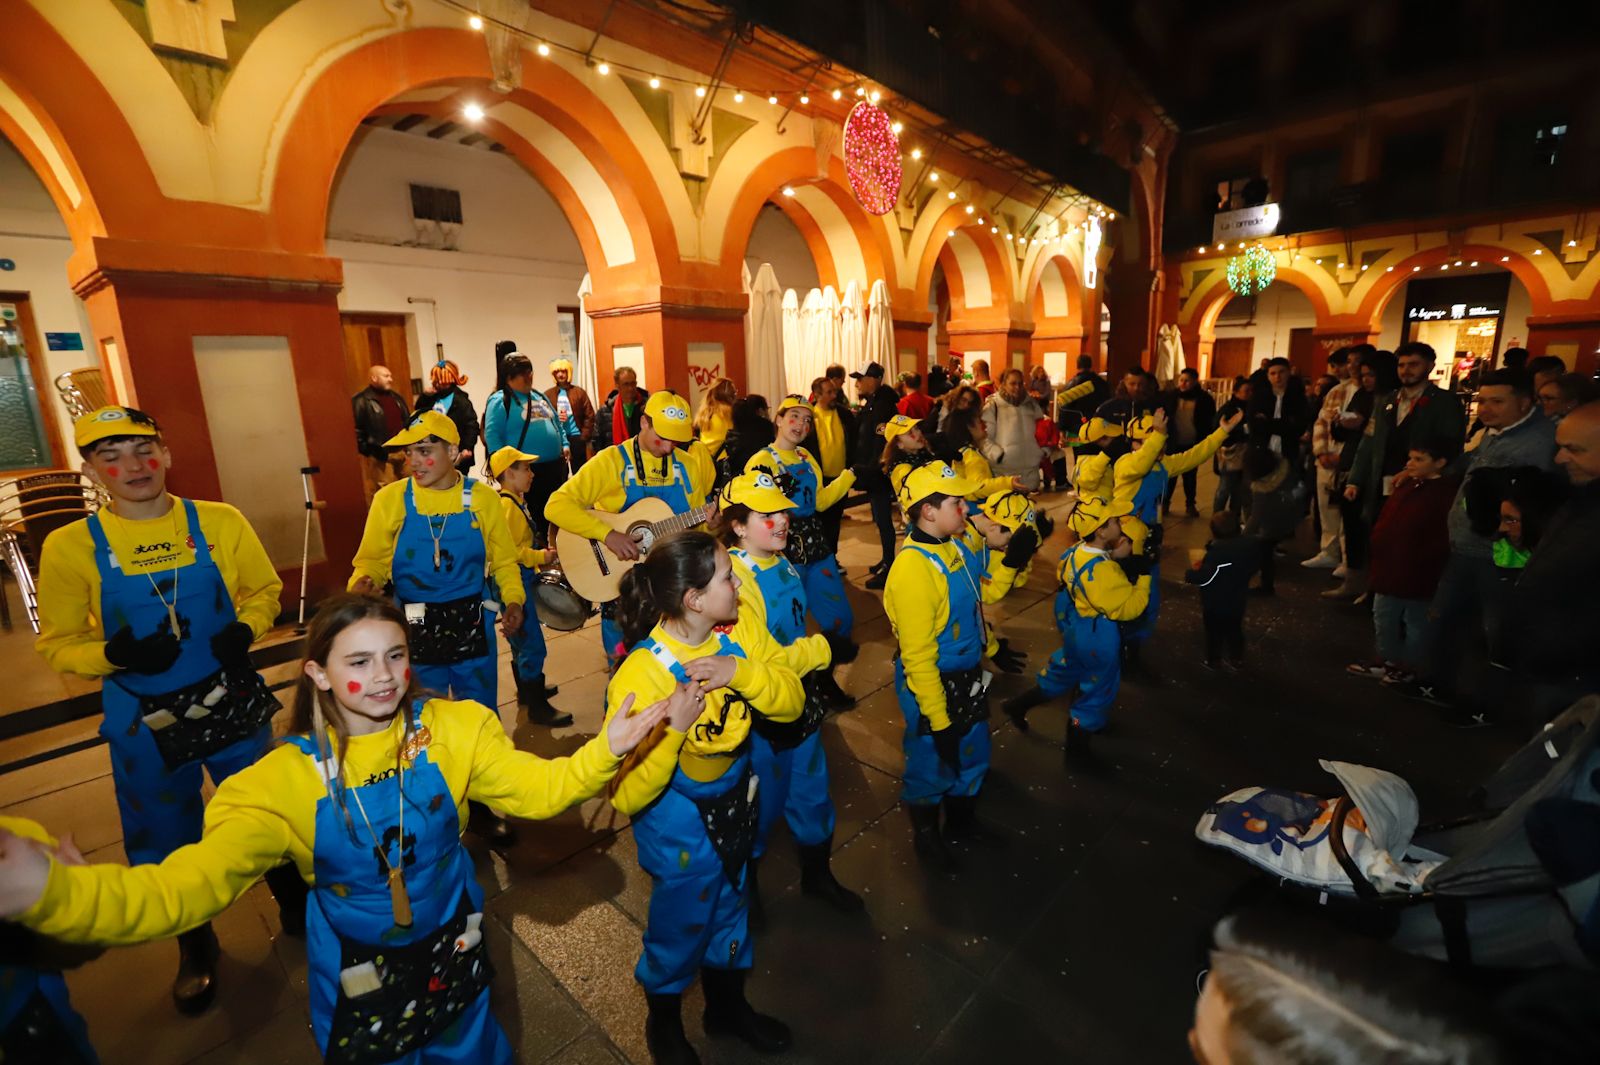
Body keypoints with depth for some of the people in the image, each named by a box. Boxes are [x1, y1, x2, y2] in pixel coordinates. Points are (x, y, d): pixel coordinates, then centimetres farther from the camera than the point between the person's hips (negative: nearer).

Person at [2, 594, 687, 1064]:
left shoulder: (453, 730, -20)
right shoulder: (286, 780, -21)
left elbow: (535, 787, -23)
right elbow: (189, 884, -28)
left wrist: (604, 751, -41)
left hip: (454, 947, 1)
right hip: (357, 971, -1)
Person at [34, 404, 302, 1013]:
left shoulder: (220, 523, -9)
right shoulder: (69, 547, -9)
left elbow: (265, 590, 2)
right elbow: (57, 645, -2)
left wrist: (246, 628, -17)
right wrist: (114, 653, -22)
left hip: (234, 704, 0)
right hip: (144, 721, 1)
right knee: (166, 840, 18)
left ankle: (294, 904, 45)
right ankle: (195, 946, 45)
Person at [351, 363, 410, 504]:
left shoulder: (396, 397, 16)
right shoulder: (361, 401, -7)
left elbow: (406, 421, 22)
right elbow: (357, 429, -11)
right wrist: (367, 451, -13)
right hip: (381, 455, -7)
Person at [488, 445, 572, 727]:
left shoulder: (515, 501, 12)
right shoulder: (506, 505, -19)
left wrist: (539, 554, 16)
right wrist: (540, 557, -18)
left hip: (522, 580, 11)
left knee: (521, 641, 22)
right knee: (533, 646, -7)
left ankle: (527, 690, 37)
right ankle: (537, 707, 1)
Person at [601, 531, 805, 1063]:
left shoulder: (742, 626, -17)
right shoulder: (640, 675, -31)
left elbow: (792, 700, -16)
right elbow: (627, 796, -29)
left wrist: (740, 671, -32)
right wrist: (673, 729, -43)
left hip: (736, 798, 5)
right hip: (677, 819, -5)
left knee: (730, 905, 26)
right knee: (681, 919, 18)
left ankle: (727, 1005, 57)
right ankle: (663, 1021, 53)